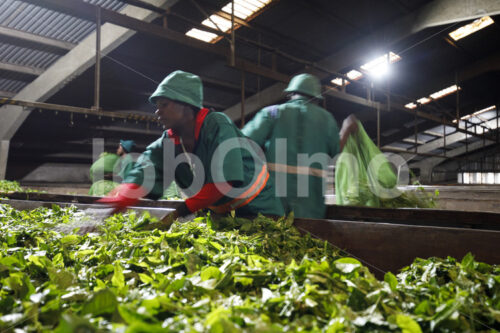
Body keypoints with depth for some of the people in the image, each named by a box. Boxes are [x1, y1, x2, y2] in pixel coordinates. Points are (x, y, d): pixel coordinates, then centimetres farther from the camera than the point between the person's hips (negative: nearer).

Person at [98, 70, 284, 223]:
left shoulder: (217, 126, -22)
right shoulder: (169, 141, -2)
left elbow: (226, 181, -28)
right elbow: (142, 174, -16)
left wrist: (181, 211, -25)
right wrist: (116, 201, -35)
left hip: (257, 209, -6)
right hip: (220, 211, 6)